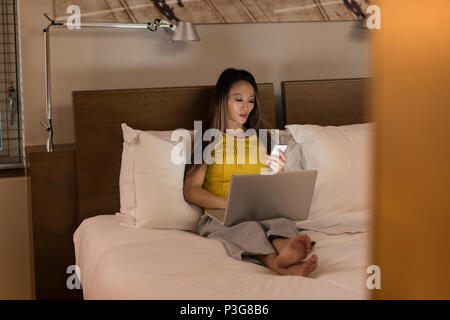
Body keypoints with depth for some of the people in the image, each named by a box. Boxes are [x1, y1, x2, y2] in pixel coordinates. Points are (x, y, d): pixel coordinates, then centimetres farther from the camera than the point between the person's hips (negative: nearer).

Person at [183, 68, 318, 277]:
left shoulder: (260, 138, 23)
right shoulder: (209, 139, 11)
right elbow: (191, 191, 1)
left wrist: (276, 172, 0)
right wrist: (231, 204, -15)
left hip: (260, 214, 3)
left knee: (281, 221, -34)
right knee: (246, 227, -38)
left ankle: (286, 254, -67)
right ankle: (279, 263, -66)